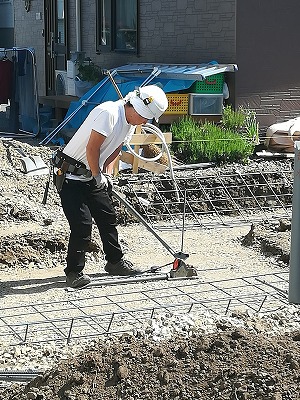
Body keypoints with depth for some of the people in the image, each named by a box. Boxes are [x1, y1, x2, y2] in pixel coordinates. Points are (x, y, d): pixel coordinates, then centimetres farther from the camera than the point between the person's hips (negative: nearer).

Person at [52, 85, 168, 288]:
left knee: (108, 218, 14)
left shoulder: (130, 124, 4)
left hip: (93, 176, 9)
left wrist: (105, 173, 1)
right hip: (70, 175, -9)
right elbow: (92, 148, -25)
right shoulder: (109, 113, -26)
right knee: (82, 223, -14)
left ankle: (115, 262, 30)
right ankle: (74, 272, -2)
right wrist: (98, 176, -14)